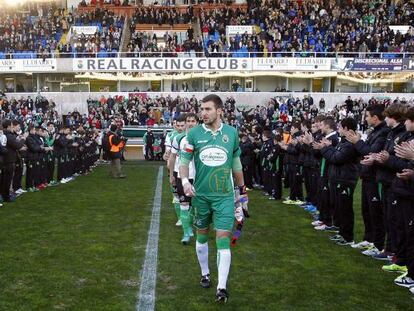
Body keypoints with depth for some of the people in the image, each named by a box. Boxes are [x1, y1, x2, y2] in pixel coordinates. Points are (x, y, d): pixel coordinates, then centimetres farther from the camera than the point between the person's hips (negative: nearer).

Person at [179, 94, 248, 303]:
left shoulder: (232, 133, 0)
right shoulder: (194, 133, -4)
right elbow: (184, 160, -1)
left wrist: (242, 189, 16)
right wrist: (185, 180, -20)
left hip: (224, 195, 0)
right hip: (201, 194, 1)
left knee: (223, 239, -6)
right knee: (202, 236, 13)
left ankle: (222, 287, -3)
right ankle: (205, 274, 34)